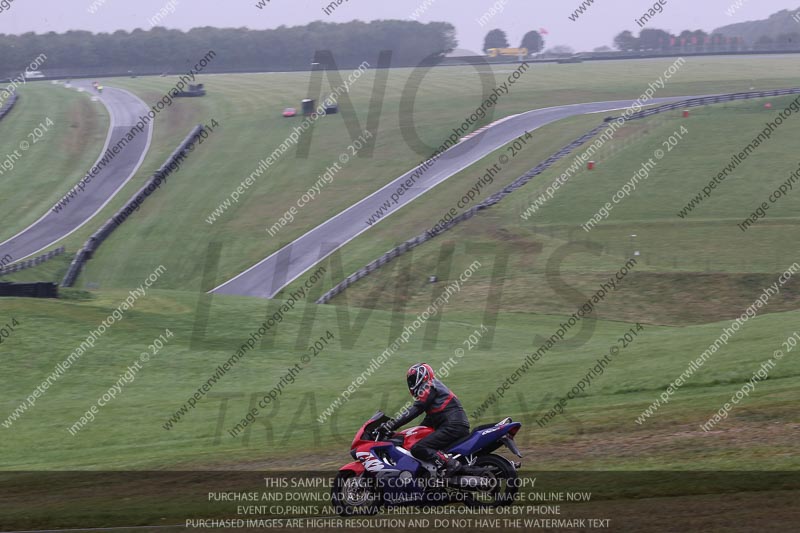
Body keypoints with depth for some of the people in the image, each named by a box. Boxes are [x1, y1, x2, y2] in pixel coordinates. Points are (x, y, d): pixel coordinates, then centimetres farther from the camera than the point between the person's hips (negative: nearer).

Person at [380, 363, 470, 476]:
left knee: (417, 449, -21)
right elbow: (428, 421, 34)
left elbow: (416, 410, -12)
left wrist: (393, 424, -15)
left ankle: (450, 464, -31)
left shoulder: (429, 387, 0)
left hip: (452, 427, -10)